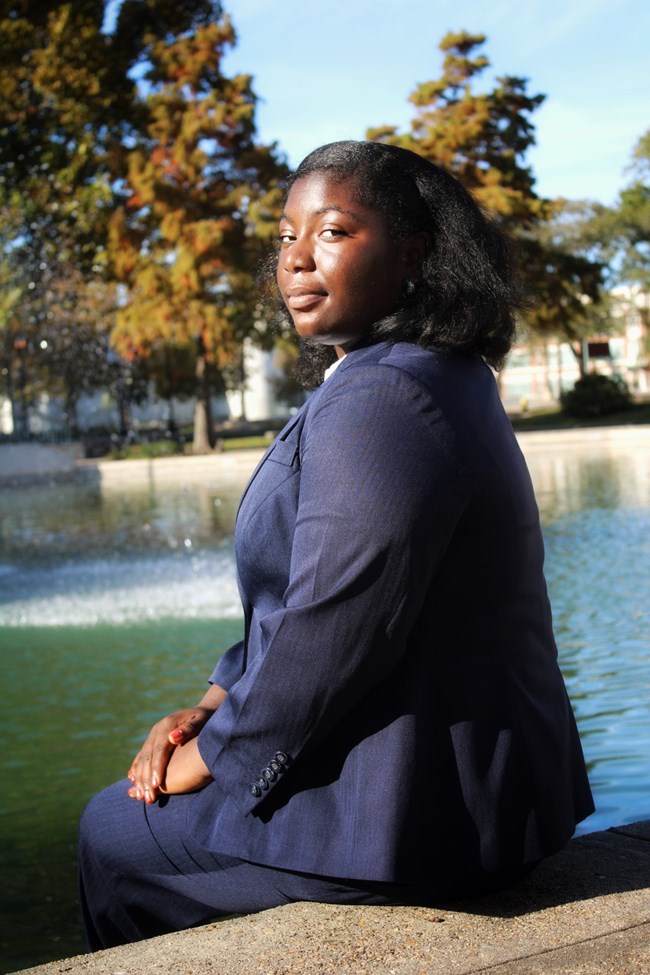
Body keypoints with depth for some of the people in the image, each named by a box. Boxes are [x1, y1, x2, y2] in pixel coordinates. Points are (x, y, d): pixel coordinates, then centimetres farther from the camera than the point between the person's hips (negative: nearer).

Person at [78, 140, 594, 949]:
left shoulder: (377, 399, -23)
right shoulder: (436, 379, 11)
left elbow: (332, 633, -26)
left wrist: (208, 754, -10)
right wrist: (211, 708, 8)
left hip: (419, 807, -10)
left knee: (112, 832, 10)